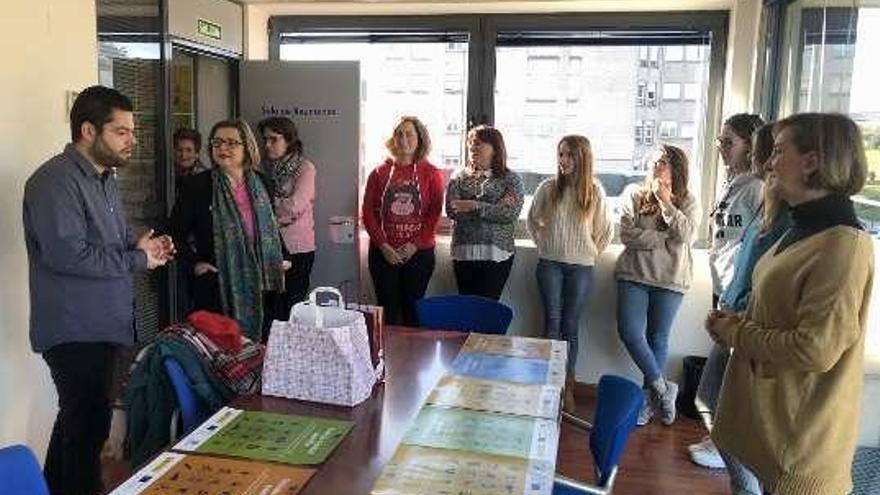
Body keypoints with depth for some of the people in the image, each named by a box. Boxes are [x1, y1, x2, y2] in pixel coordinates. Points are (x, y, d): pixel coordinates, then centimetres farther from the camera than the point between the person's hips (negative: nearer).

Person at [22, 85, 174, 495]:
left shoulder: (103, 178, 14)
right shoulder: (57, 181, -18)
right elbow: (67, 254, -28)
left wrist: (141, 244, 2)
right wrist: (138, 259, -17)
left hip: (100, 324, 10)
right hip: (74, 329, -10)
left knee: (78, 420, 21)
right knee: (88, 426, -1)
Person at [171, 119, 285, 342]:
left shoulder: (260, 184, 8)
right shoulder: (197, 186, -3)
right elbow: (176, 232, 1)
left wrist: (281, 261, 12)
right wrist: (194, 262, -9)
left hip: (256, 284, 3)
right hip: (216, 287, -3)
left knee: (254, 345, 8)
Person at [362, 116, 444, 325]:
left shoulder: (431, 173, 1)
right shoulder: (379, 172, 4)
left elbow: (435, 213, -2)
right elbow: (368, 212, 2)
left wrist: (415, 245, -11)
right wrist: (383, 245, -8)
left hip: (419, 252, -1)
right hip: (383, 253, 1)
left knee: (412, 309, 5)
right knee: (387, 310, 5)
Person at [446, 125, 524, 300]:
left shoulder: (511, 179, 3)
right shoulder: (459, 178, 8)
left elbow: (511, 213, -11)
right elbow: (452, 210, -7)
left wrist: (476, 206, -15)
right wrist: (495, 208, -10)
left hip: (497, 253, -2)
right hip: (463, 252, 2)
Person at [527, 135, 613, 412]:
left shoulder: (595, 191, -3)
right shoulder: (548, 188, -1)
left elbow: (605, 230, 7)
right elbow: (533, 219, 14)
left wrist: (591, 253, 4)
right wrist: (543, 243, 8)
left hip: (581, 267, 0)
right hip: (550, 264, 1)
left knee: (570, 327, 5)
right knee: (552, 322, 1)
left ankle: (568, 386, 15)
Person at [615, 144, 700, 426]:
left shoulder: (688, 202, 4)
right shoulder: (634, 194, 3)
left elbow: (686, 236, -13)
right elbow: (627, 234, -7)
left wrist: (665, 201, -12)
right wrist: (666, 239, -10)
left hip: (670, 279, 0)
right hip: (634, 274, 0)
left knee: (658, 339, 6)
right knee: (629, 332, -11)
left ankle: (650, 398, 21)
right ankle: (663, 388, 6)